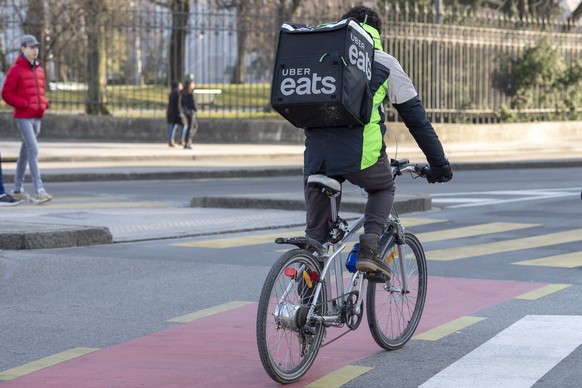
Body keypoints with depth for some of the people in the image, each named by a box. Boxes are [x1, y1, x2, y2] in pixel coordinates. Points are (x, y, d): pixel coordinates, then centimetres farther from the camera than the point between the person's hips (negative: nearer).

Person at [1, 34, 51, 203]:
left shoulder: (39, 70, 13)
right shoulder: (15, 70, -9)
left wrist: (44, 103, 5)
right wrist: (24, 104, -17)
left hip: (37, 117, 7)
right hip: (23, 117, -7)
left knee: (26, 151, 13)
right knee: (33, 150, -16)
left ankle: (17, 188, 23)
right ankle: (39, 190, -20)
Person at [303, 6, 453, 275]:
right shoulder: (384, 63, 14)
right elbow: (414, 115, 15)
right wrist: (438, 162, 21)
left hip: (317, 155, 2)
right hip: (360, 152, -2)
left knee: (316, 235, 16)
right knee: (383, 188, 30)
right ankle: (370, 247, 8)